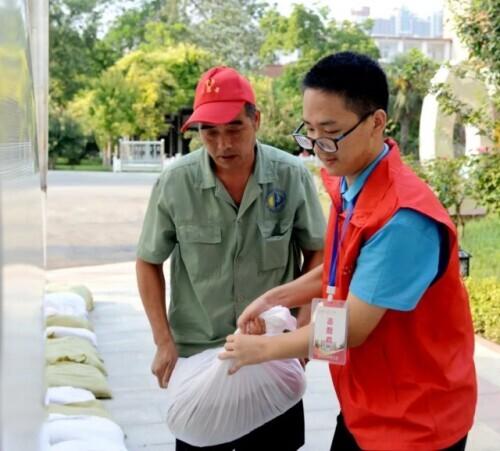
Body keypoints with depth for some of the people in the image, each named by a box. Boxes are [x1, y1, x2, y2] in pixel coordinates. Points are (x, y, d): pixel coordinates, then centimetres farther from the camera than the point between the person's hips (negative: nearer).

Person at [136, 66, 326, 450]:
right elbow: (149, 262, 0)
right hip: (197, 353, 0)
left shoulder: (292, 176, -12)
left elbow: (318, 252, 0)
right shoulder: (175, 182, -12)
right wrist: (164, 341, -5)